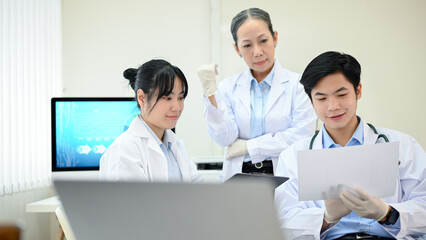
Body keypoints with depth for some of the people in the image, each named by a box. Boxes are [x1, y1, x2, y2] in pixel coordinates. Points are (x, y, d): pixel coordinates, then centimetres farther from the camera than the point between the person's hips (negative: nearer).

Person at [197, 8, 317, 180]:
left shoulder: (298, 84, 4)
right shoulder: (229, 88, 11)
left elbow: (303, 134, -6)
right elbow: (224, 139, 2)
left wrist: (248, 146, -2)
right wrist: (210, 91, -7)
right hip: (239, 175, 2)